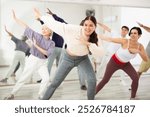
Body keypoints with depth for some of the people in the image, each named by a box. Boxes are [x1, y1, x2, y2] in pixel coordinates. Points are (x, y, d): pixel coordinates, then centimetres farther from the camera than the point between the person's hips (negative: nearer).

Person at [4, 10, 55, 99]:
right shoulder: (38, 36, -9)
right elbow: (26, 27, -10)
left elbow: (48, 54, -17)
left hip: (43, 62, 2)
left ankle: (41, 94, 14)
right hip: (33, 60, -2)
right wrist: (15, 18, -10)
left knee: (46, 78, -7)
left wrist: (36, 46, -23)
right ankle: (12, 94, 15)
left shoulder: (52, 43, -5)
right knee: (24, 78, 1)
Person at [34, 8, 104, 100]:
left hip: (83, 59, 2)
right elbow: (56, 24, -23)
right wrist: (40, 16, -16)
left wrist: (88, 43, -43)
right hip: (68, 58, -2)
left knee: (92, 80, -12)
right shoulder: (73, 30, -29)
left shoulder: (95, 38, -20)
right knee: (55, 82, 2)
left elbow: (100, 52, -31)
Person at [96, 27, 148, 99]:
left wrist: (138, 51, -36)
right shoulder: (125, 41, -28)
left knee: (136, 78, -14)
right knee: (105, 80, -1)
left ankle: (132, 97, 5)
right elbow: (110, 39, -23)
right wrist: (98, 36, -21)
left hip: (125, 64, 4)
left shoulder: (140, 46, -17)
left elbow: (146, 59, -20)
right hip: (114, 62, -3)